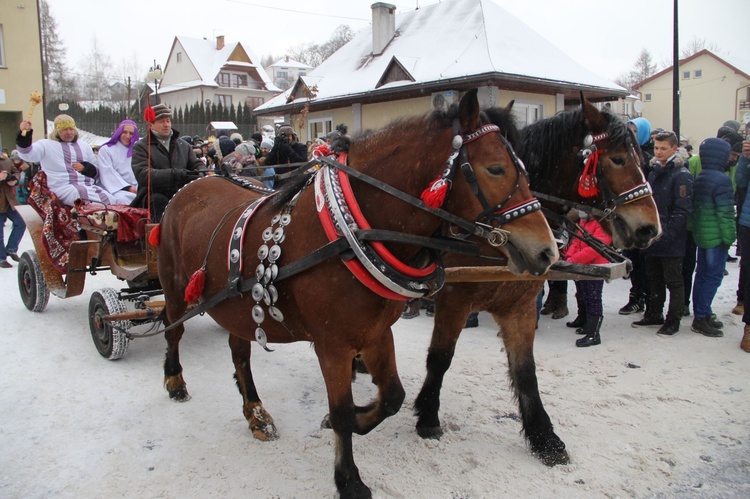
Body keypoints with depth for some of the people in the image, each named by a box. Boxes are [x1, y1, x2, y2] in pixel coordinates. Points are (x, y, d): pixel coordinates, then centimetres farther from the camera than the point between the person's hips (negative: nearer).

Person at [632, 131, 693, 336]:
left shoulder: (681, 175, -13)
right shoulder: (653, 171, 12)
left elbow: (682, 210, -18)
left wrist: (666, 234, -22)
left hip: (671, 242, -8)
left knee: (673, 281, 3)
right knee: (654, 278, 17)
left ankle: (673, 321, 13)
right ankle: (653, 314, 29)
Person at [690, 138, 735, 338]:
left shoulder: (699, 179, 10)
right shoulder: (722, 180, -16)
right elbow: (725, 212, -17)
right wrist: (728, 237, -12)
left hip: (701, 235, 9)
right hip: (716, 237, -9)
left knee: (703, 275, 15)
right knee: (713, 276, -3)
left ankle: (702, 314, 24)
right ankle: (701, 318, 0)